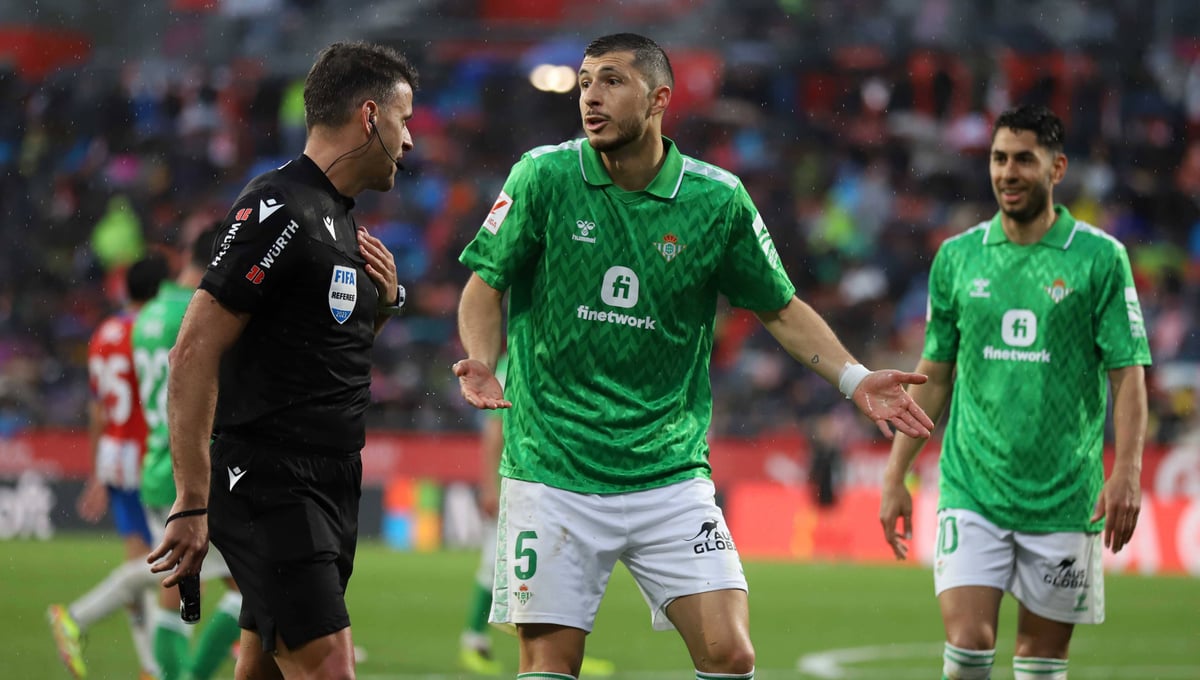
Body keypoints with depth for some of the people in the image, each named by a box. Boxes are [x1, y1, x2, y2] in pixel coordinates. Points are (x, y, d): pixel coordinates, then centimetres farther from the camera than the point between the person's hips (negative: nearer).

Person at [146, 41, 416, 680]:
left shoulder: (339, 219, 16)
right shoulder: (278, 211, -14)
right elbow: (194, 354, -18)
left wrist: (385, 299, 8)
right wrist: (192, 505, -21)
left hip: (330, 487, 9)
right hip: (270, 487, -9)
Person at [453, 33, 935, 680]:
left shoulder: (718, 199, -1)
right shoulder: (544, 176, -5)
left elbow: (781, 308, 11)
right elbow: (486, 286, 3)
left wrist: (853, 377, -2)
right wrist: (481, 360, -16)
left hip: (671, 473, 1)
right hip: (553, 473, -1)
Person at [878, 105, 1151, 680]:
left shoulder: (1100, 258, -2)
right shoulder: (957, 256, 7)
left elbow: (1127, 373, -4)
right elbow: (934, 375, 14)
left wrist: (1127, 471, -17)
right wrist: (895, 475, 11)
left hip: (1064, 497, -1)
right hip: (971, 490, 1)